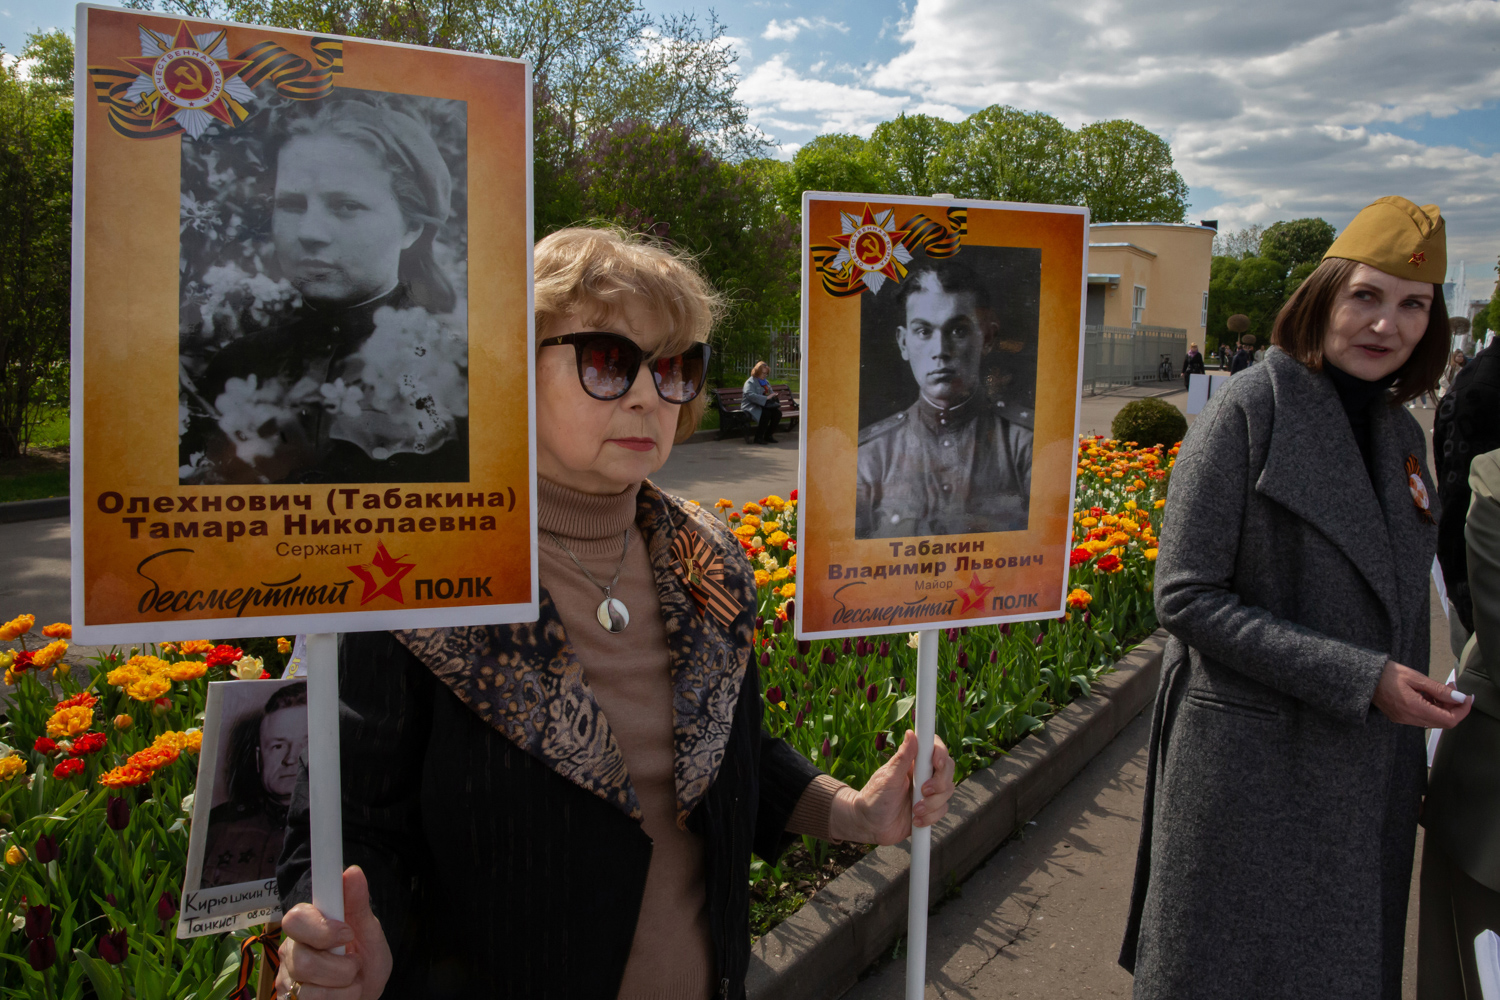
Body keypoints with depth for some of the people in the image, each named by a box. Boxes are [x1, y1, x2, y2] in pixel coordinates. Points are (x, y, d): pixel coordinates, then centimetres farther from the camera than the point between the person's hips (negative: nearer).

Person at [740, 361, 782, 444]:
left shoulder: (766, 382, 23)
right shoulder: (750, 382, -6)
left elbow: (771, 394, 29)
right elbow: (750, 395, -23)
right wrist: (766, 398, -30)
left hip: (765, 406, 8)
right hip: (752, 407, -8)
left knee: (777, 413, -19)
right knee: (766, 413, -34)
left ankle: (768, 436, -6)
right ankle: (758, 437, -22)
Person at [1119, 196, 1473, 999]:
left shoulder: (1401, 433, 7)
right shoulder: (1248, 411, -14)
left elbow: (1393, 602, 15)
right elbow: (1186, 598, -18)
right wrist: (1359, 679, -21)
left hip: (1368, 771, 7)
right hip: (1253, 765, -6)